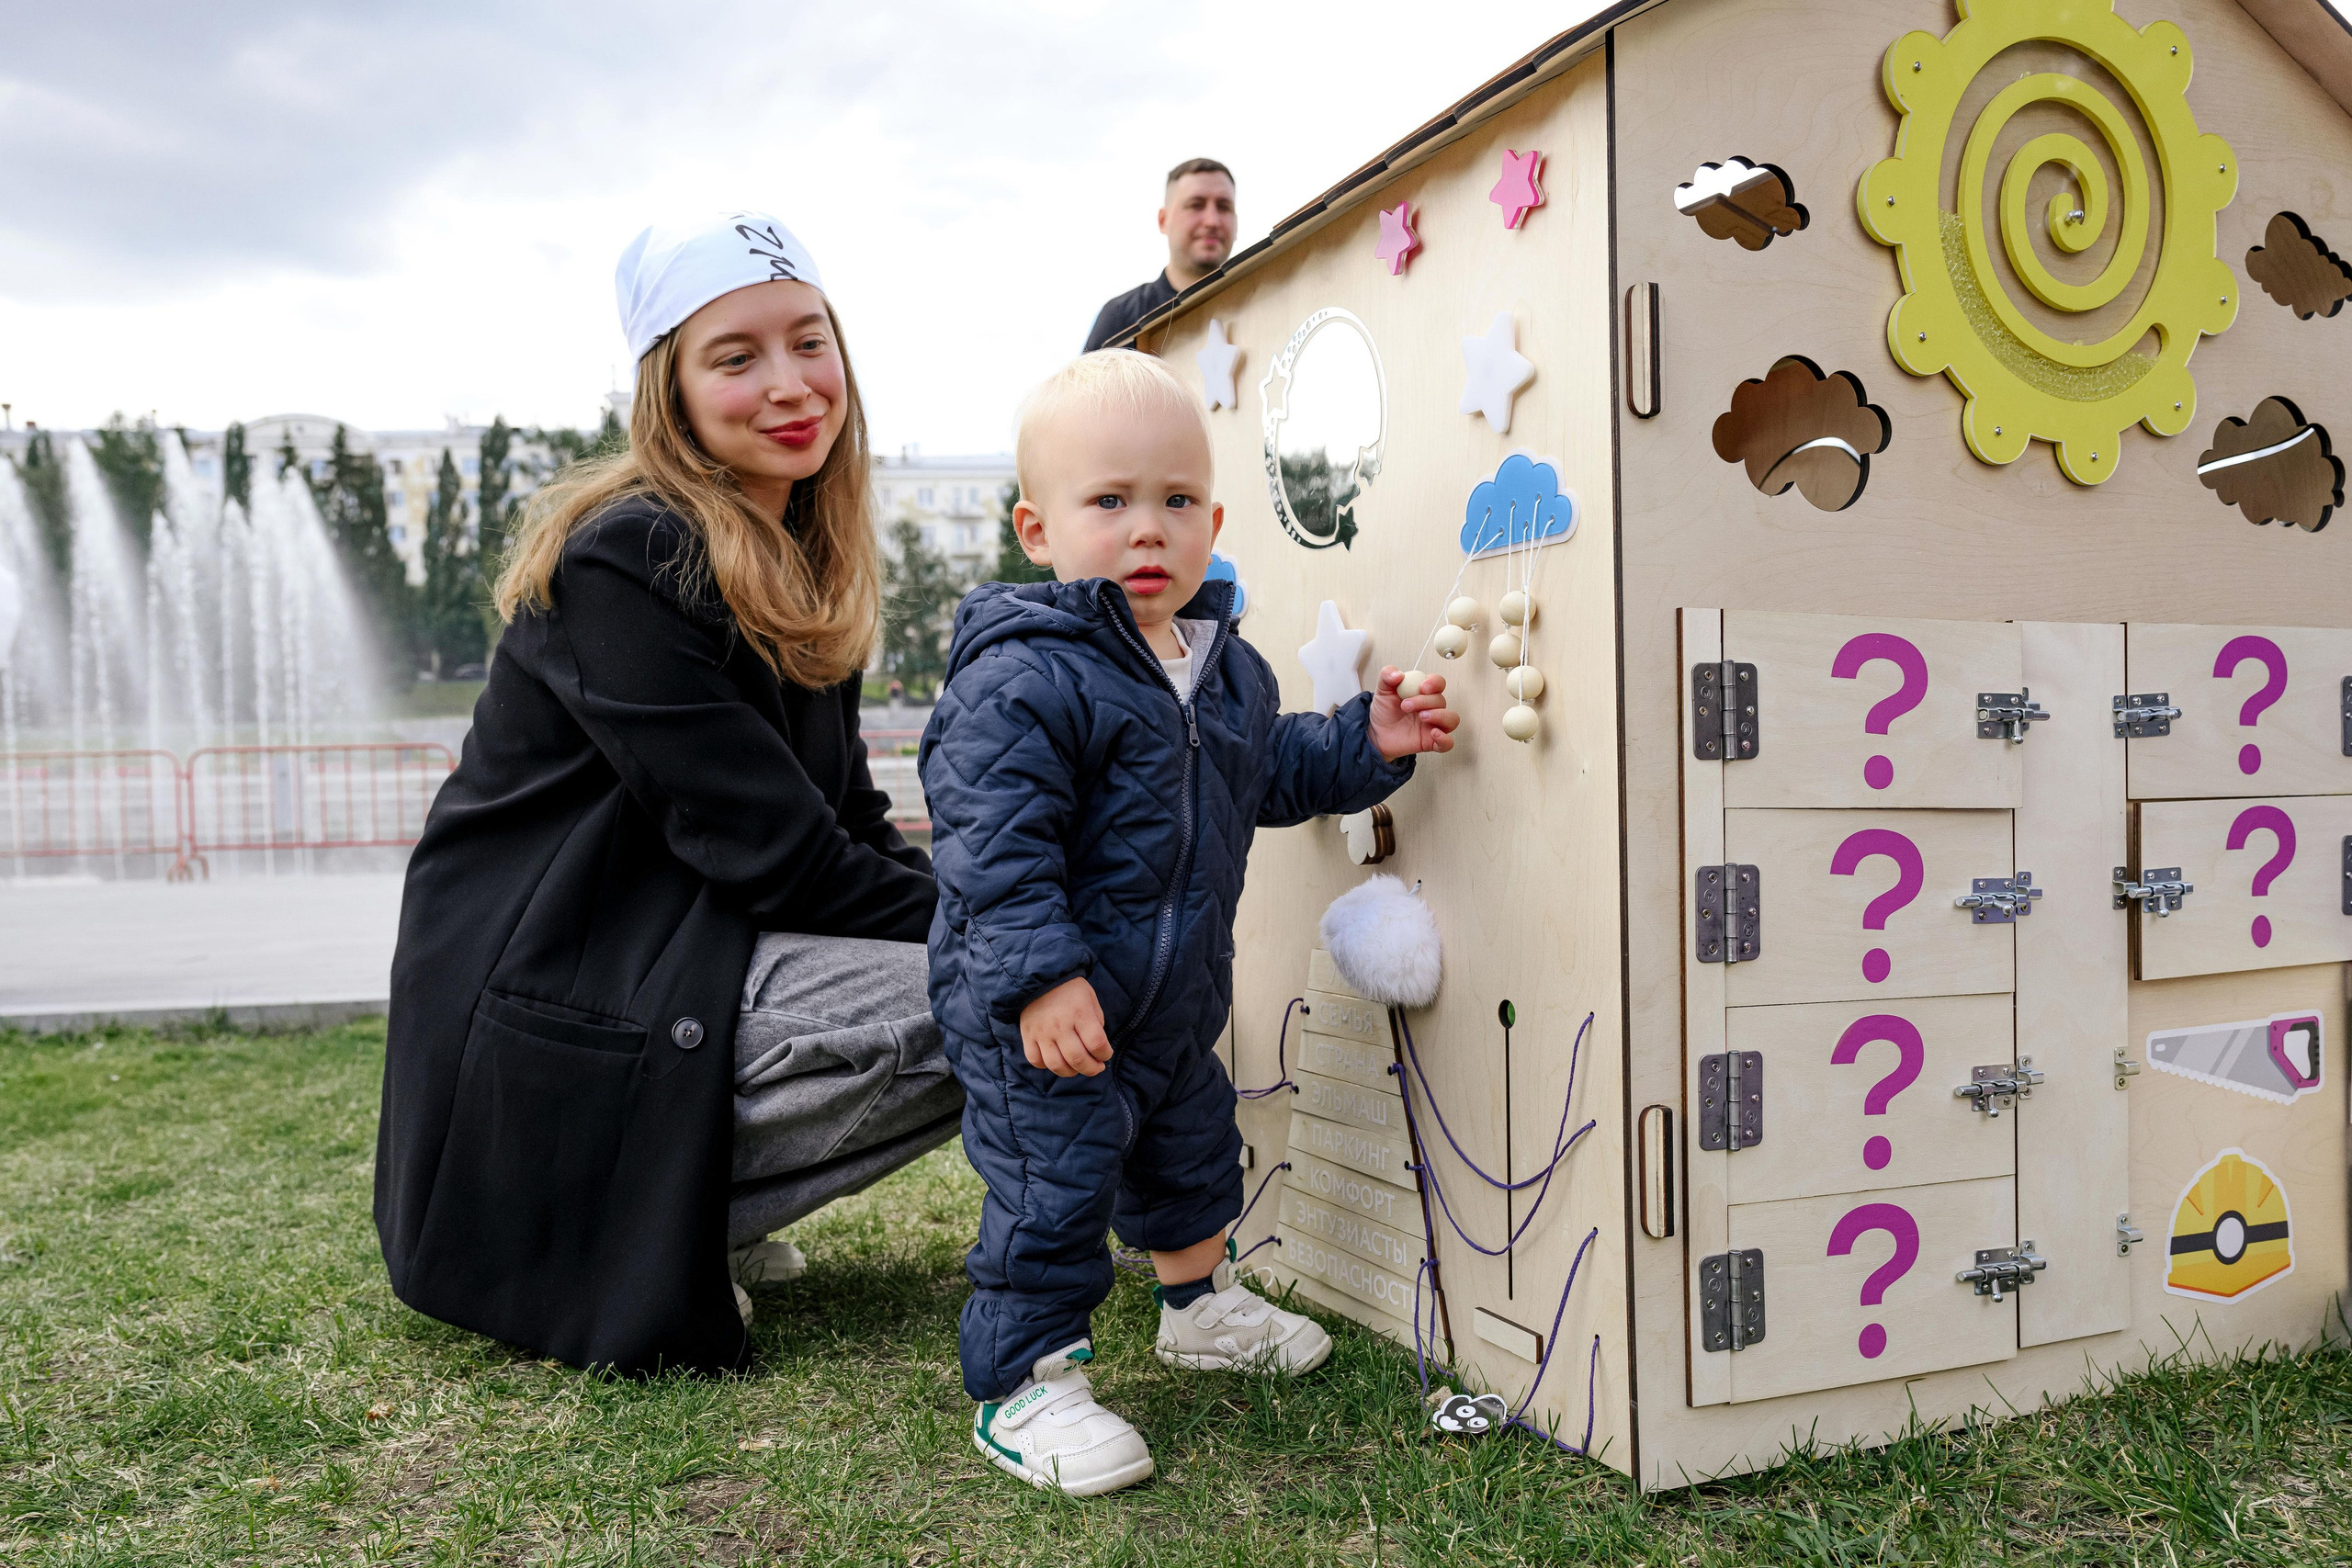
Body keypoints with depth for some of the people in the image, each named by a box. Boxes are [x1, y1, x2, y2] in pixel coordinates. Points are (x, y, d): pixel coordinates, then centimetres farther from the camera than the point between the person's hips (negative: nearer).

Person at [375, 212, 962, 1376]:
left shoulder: (803, 569, 11)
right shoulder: (624, 563, -17)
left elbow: (850, 825, 9)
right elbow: (772, 853, -21)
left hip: (667, 952, 9)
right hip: (551, 1029, -9)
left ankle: (682, 1207, 7)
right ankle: (611, 1232, -7)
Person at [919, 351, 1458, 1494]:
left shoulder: (1224, 665, 5)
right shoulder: (1022, 677, -23)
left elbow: (1269, 774, 21)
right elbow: (991, 840, -27)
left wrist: (1365, 745, 8)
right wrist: (1040, 975, -33)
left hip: (1174, 1001, 9)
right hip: (1044, 1016, -9)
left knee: (1193, 1148, 27)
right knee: (1053, 1187, -3)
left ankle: (1201, 1305, 51)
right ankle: (1022, 1387, 16)